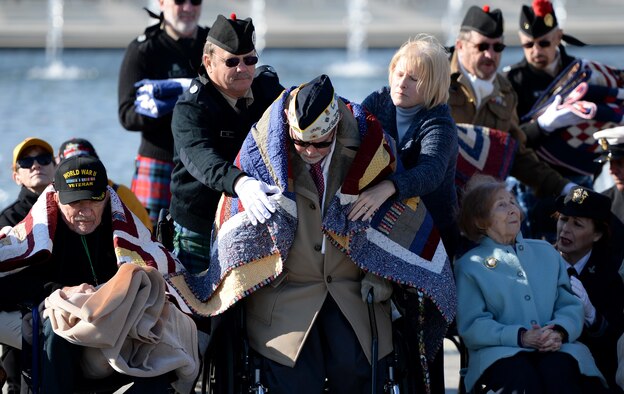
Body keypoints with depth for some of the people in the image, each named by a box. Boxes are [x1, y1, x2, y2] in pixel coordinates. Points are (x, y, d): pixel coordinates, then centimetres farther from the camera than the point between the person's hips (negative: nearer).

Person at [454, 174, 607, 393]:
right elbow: (472, 325, 0)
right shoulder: (469, 266, 11)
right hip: (500, 352, -3)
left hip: (555, 349, 3)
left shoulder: (546, 252, 23)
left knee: (558, 371, -35)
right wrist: (521, 337, -16)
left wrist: (559, 331, -10)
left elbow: (570, 305, 15)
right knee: (522, 376, -38)